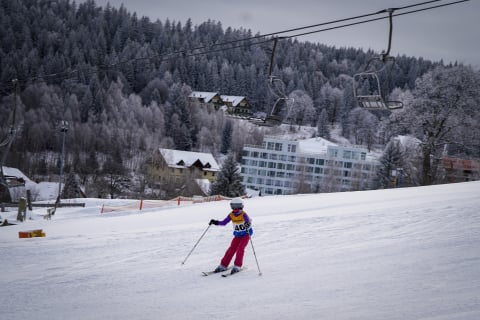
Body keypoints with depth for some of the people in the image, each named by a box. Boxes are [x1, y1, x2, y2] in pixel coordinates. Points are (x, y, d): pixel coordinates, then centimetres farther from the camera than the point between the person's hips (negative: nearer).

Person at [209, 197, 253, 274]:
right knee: (231, 249, -2)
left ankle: (237, 266, -10)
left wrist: (247, 225, -61)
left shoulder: (244, 215, -22)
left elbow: (249, 222, -37)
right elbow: (223, 223, -4)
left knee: (240, 249, -17)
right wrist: (215, 222, -18)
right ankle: (223, 266, 4)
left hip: (246, 235, -4)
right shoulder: (231, 215, -7)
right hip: (237, 235, 5)